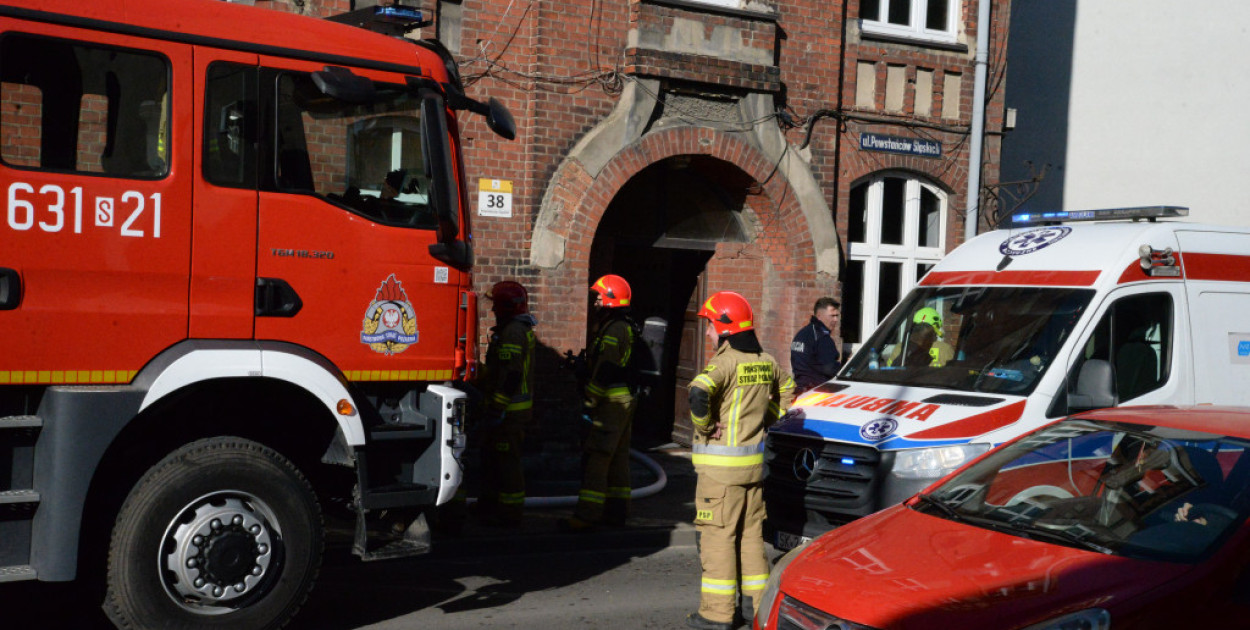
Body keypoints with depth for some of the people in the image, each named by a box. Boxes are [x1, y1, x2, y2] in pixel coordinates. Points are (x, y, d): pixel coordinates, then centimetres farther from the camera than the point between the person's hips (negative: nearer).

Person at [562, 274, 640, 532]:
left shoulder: (614, 330, -16)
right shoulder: (627, 328, 17)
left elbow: (604, 370, -21)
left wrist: (590, 402, -18)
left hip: (612, 402, -11)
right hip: (625, 401, 11)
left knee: (596, 457, -10)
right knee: (617, 456, 14)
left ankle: (587, 515, -11)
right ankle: (617, 511, 20)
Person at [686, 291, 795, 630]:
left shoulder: (724, 362, -16)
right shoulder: (765, 362, 8)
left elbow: (699, 393, -34)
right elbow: (786, 391, 24)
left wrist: (704, 427, -19)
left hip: (721, 464, -8)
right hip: (754, 460, 8)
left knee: (717, 535, -1)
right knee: (751, 532, 17)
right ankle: (757, 602, 24)